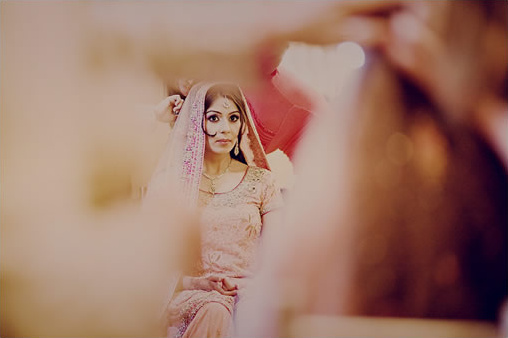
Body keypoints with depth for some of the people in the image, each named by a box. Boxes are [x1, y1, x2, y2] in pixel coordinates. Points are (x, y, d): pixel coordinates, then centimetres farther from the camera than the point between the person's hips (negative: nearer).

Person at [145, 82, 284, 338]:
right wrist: (195, 282, -11)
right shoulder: (167, 182, 8)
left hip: (247, 296, 1)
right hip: (188, 296, -1)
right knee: (214, 312, -35)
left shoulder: (261, 182, 12)